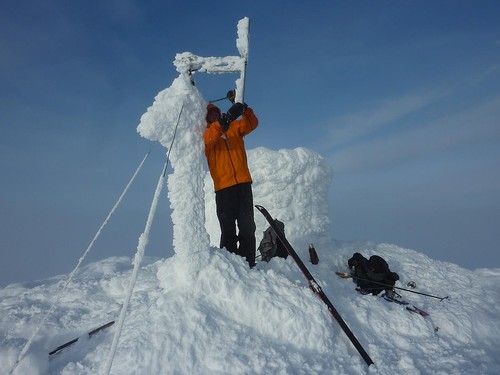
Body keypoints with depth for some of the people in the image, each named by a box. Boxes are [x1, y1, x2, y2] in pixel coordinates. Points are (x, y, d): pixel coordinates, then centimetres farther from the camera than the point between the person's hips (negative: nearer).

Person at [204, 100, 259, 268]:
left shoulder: (234, 126, 20)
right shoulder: (206, 133, 12)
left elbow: (252, 124, 3)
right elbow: (208, 140, -12)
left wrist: (245, 110, -17)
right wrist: (226, 118, -26)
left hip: (243, 183, 2)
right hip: (223, 186, -2)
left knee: (247, 227, 0)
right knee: (228, 229, -3)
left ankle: (248, 263, 5)